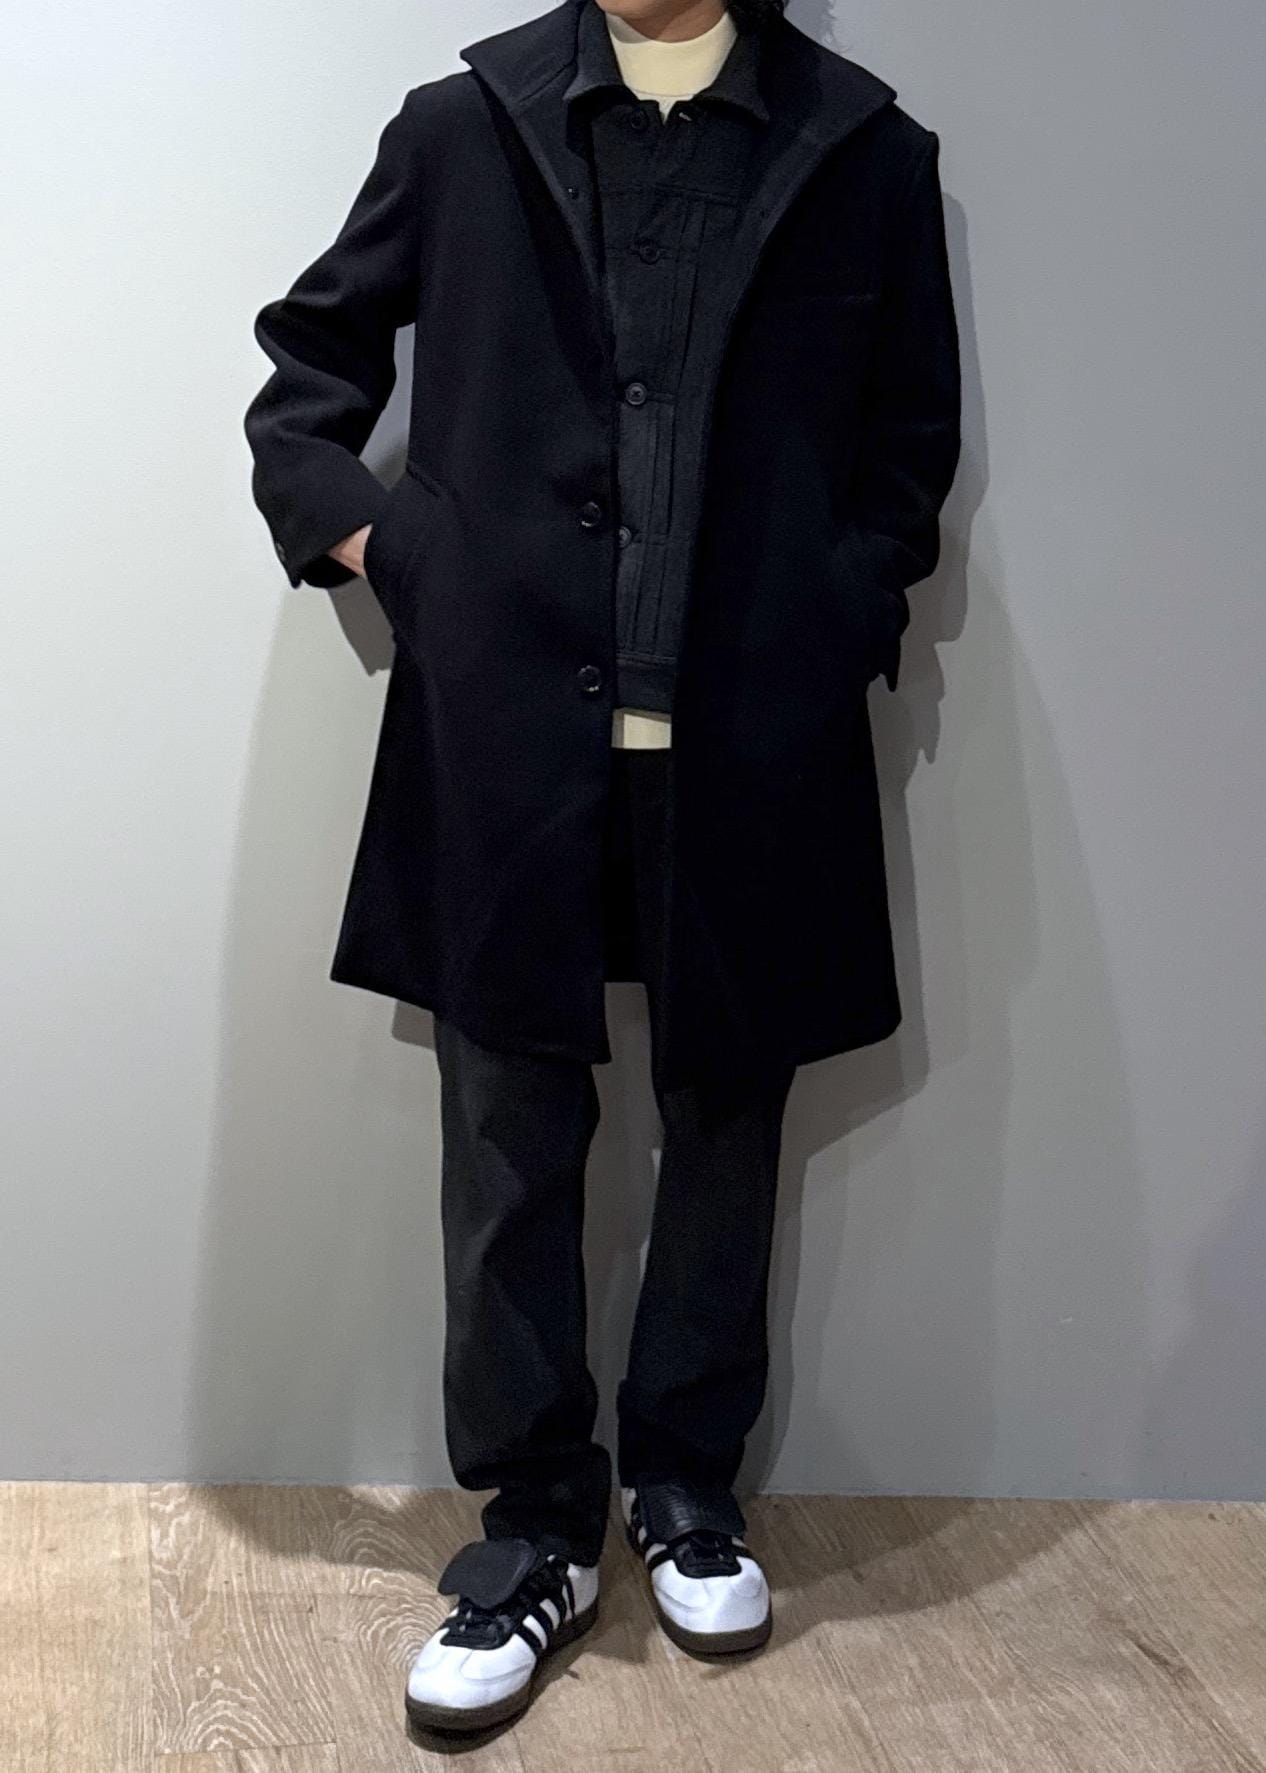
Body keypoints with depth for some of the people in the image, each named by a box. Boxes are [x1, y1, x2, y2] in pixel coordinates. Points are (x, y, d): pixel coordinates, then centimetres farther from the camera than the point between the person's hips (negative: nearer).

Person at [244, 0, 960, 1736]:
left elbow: (913, 438, 13)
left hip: (755, 749, 1)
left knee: (726, 1122, 12)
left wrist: (848, 612, 0)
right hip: (507, 741, 0)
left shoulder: (868, 153, 5)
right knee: (513, 1140, 5)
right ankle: (540, 1523, 20)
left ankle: (688, 1481, 31)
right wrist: (363, 539, 1)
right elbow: (310, 362, 15)